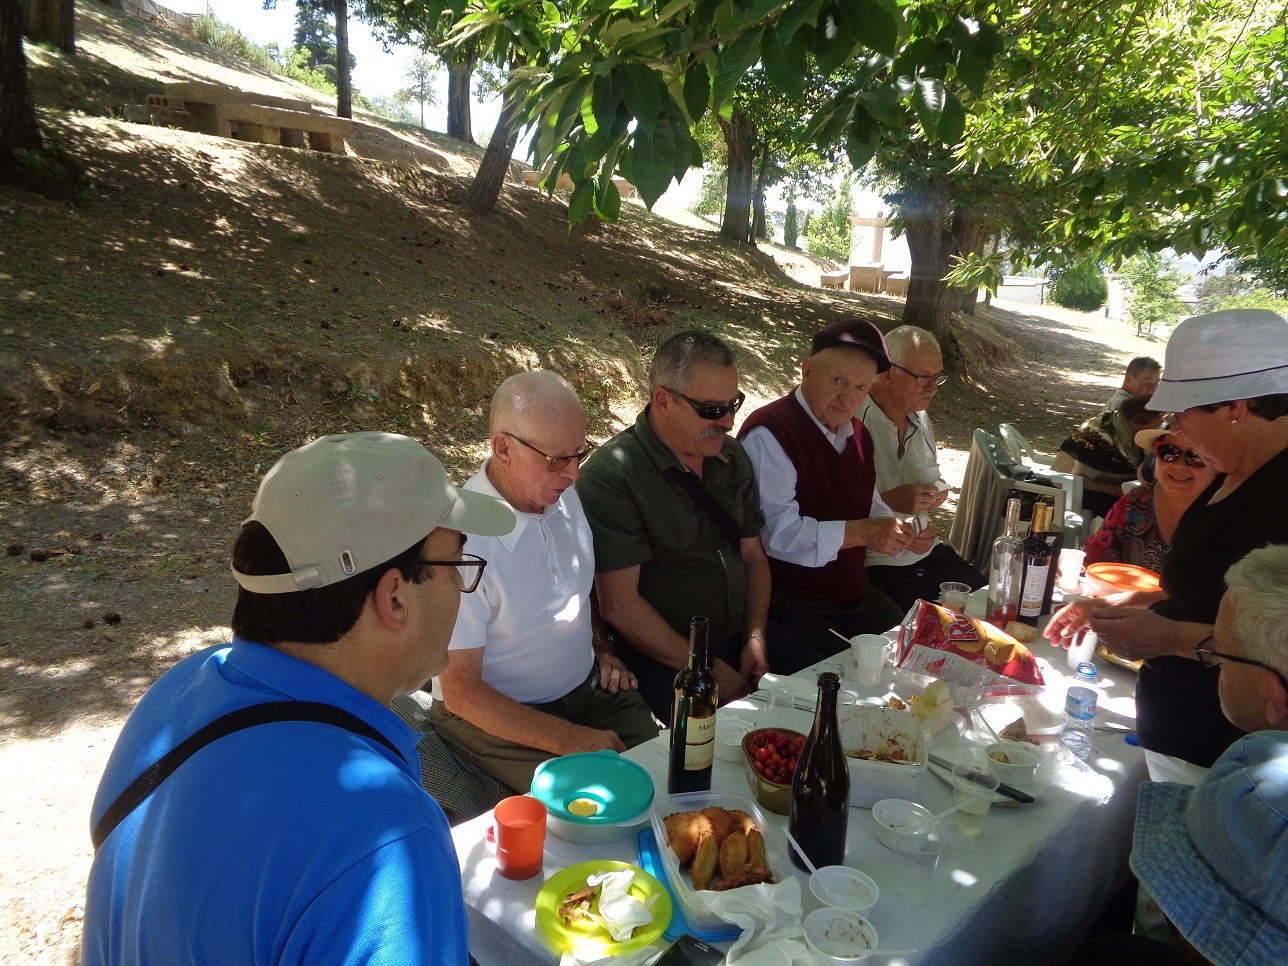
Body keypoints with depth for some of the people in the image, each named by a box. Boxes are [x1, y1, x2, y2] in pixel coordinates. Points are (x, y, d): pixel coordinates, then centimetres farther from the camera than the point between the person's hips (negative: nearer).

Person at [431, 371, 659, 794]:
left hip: (587, 688, 7)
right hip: (499, 717, -6)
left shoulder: (563, 493, 0)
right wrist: (571, 740, -22)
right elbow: (459, 691, -21)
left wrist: (601, 647, 7)